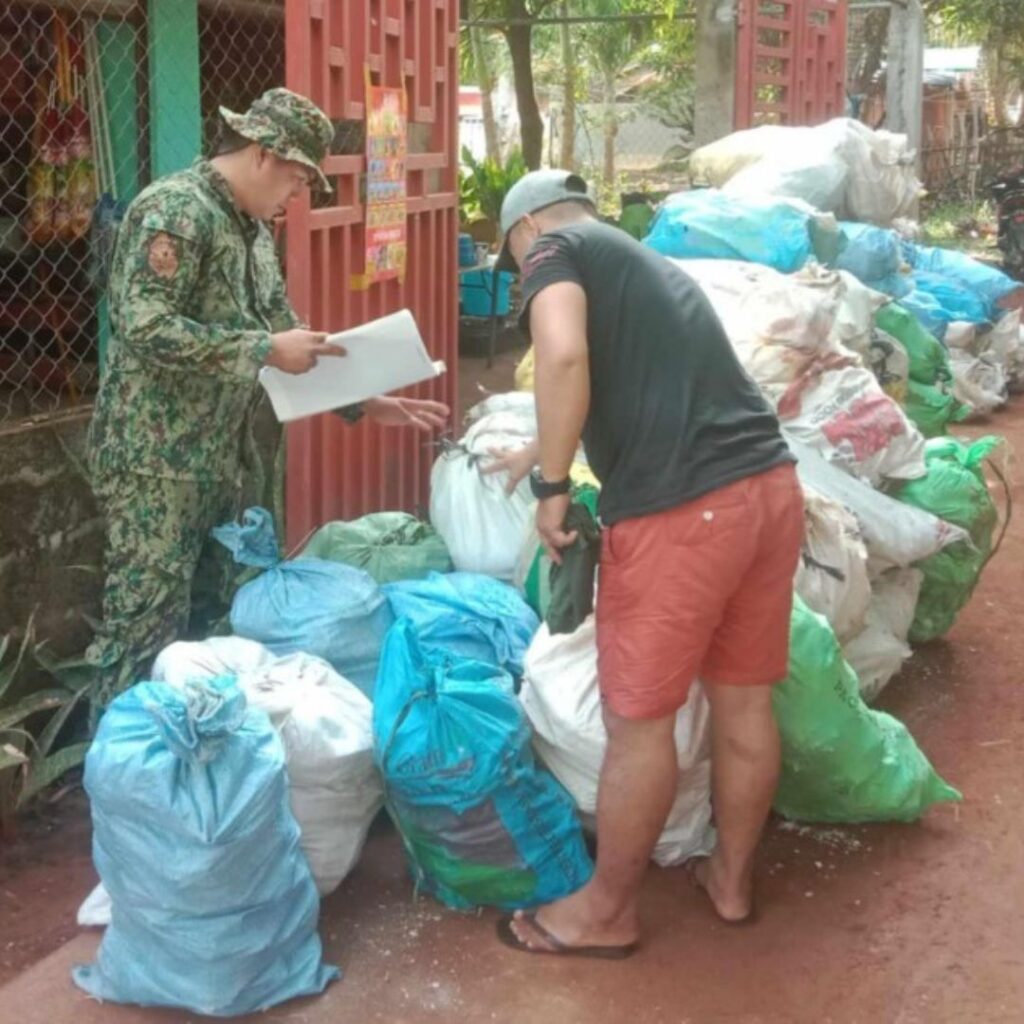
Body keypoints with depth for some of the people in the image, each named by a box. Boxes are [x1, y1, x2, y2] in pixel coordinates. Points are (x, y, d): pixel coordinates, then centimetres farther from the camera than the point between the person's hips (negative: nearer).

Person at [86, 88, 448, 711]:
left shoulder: (255, 228, 14)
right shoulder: (177, 209, -15)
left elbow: (287, 339, 18)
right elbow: (144, 326, -25)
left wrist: (367, 404, 9)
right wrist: (265, 350, -22)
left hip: (220, 459, 9)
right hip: (157, 461, -9)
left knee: (206, 623, 14)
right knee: (146, 631, -5)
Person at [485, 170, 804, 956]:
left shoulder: (556, 249, 4)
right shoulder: (651, 264, 28)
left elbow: (564, 357, -17)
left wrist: (552, 487, -7)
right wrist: (544, 452, 55)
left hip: (681, 512, -8)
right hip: (770, 485, 8)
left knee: (639, 720, 7)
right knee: (746, 701, 20)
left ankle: (607, 912, 23)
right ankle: (733, 877, 37)